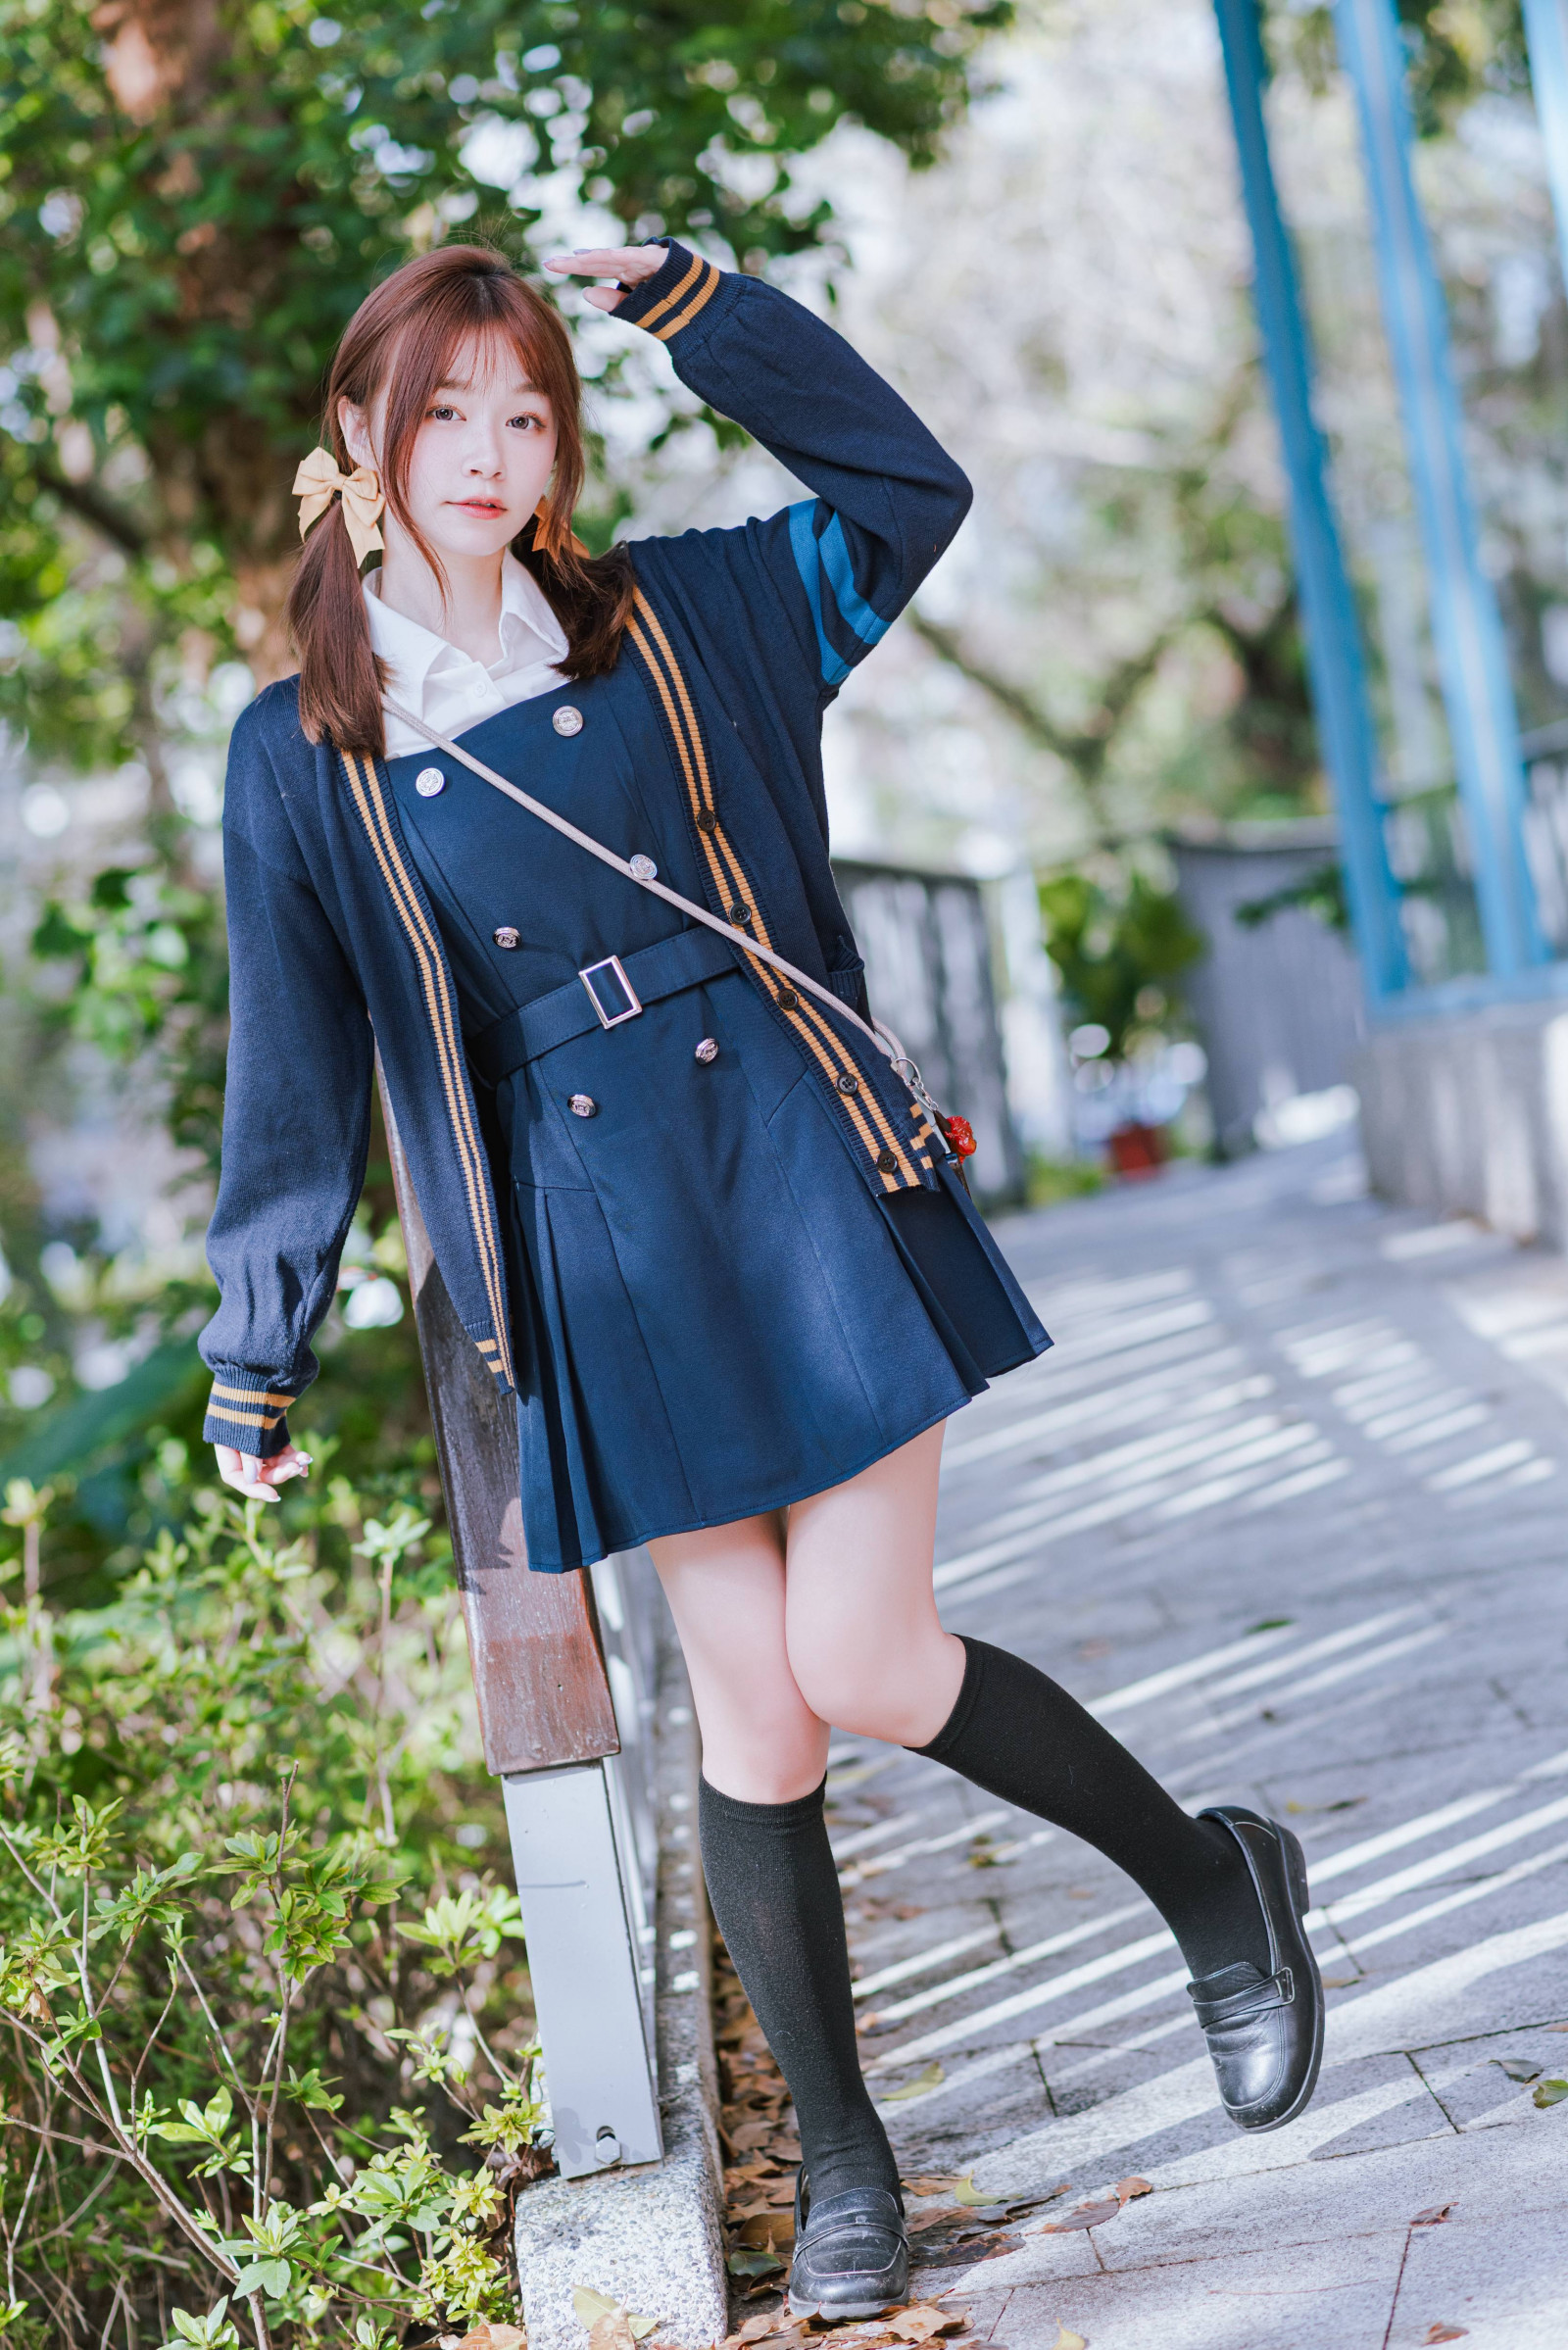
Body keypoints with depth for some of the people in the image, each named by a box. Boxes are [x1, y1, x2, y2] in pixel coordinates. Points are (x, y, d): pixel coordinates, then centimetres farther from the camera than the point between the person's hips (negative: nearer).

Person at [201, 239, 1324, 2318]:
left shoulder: (671, 622, 7)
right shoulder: (302, 753, 5)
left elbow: (905, 482, 14)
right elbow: (298, 1070, 8)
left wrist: (687, 301, 6)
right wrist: (260, 1356, 8)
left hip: (805, 1177, 0)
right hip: (609, 1265, 1)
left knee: (863, 1663, -8)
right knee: (752, 1708, 3)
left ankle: (1213, 1878, 19)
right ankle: (841, 2157, 21)